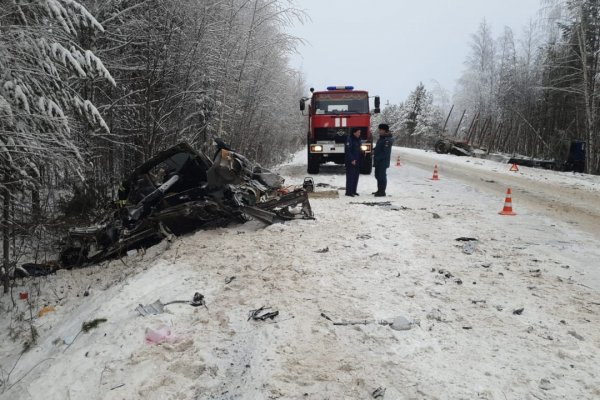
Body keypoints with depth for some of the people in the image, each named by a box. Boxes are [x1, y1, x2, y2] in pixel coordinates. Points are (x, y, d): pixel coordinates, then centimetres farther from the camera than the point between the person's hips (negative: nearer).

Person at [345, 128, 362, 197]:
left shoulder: (358, 139, 15)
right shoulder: (349, 139, -13)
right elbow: (348, 151, -18)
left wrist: (359, 159, 14)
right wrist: (352, 160, -22)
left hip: (357, 161, 9)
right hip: (351, 162, -9)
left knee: (356, 176, 10)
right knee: (350, 176, -8)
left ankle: (353, 191, 17)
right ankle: (348, 192, -5)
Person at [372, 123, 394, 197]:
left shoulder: (387, 140, -17)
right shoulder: (381, 138, 15)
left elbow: (385, 152, -22)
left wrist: (377, 158, -20)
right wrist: (374, 151, 8)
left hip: (383, 161, -10)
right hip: (378, 161, 10)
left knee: (382, 176, -7)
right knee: (378, 175, 17)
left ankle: (382, 192, -2)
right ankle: (379, 190, 27)